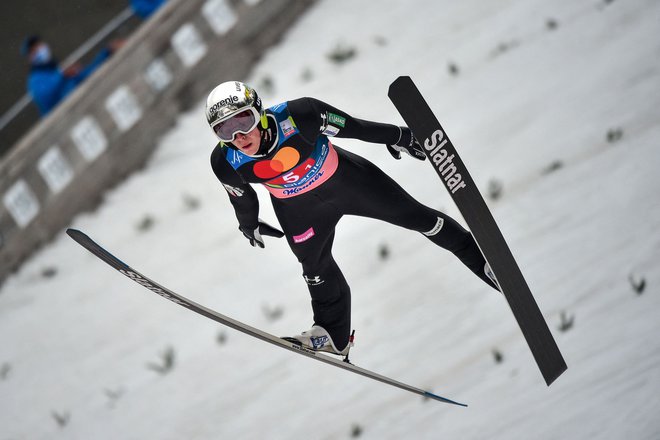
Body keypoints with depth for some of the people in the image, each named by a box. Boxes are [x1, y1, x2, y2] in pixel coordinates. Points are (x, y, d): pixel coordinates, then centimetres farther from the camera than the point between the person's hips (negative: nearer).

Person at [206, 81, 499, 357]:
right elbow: (241, 196, -4)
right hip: (299, 210, 2)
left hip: (345, 179, -1)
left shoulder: (297, 115, -38)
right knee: (316, 267, 15)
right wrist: (249, 225, 14)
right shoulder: (225, 163, -28)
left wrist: (397, 137, -8)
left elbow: (353, 127, -22)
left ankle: (477, 255, 31)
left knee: (414, 216, 9)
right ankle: (335, 335, 39)